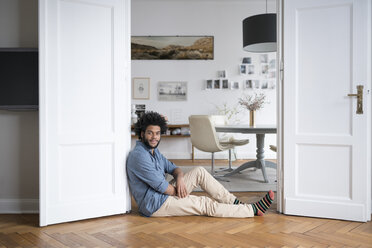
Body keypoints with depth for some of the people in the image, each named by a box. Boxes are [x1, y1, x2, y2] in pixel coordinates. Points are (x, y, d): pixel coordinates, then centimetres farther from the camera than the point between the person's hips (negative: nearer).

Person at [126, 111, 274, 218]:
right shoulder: (139, 155, -22)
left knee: (200, 172, -2)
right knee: (207, 204, -14)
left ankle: (234, 202, -1)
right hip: (154, 204, -9)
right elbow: (161, 185, -24)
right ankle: (254, 210, -6)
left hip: (166, 192, 9)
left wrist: (180, 178, -10)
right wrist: (179, 192, -8)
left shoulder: (153, 151, 9)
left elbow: (173, 168, 13)